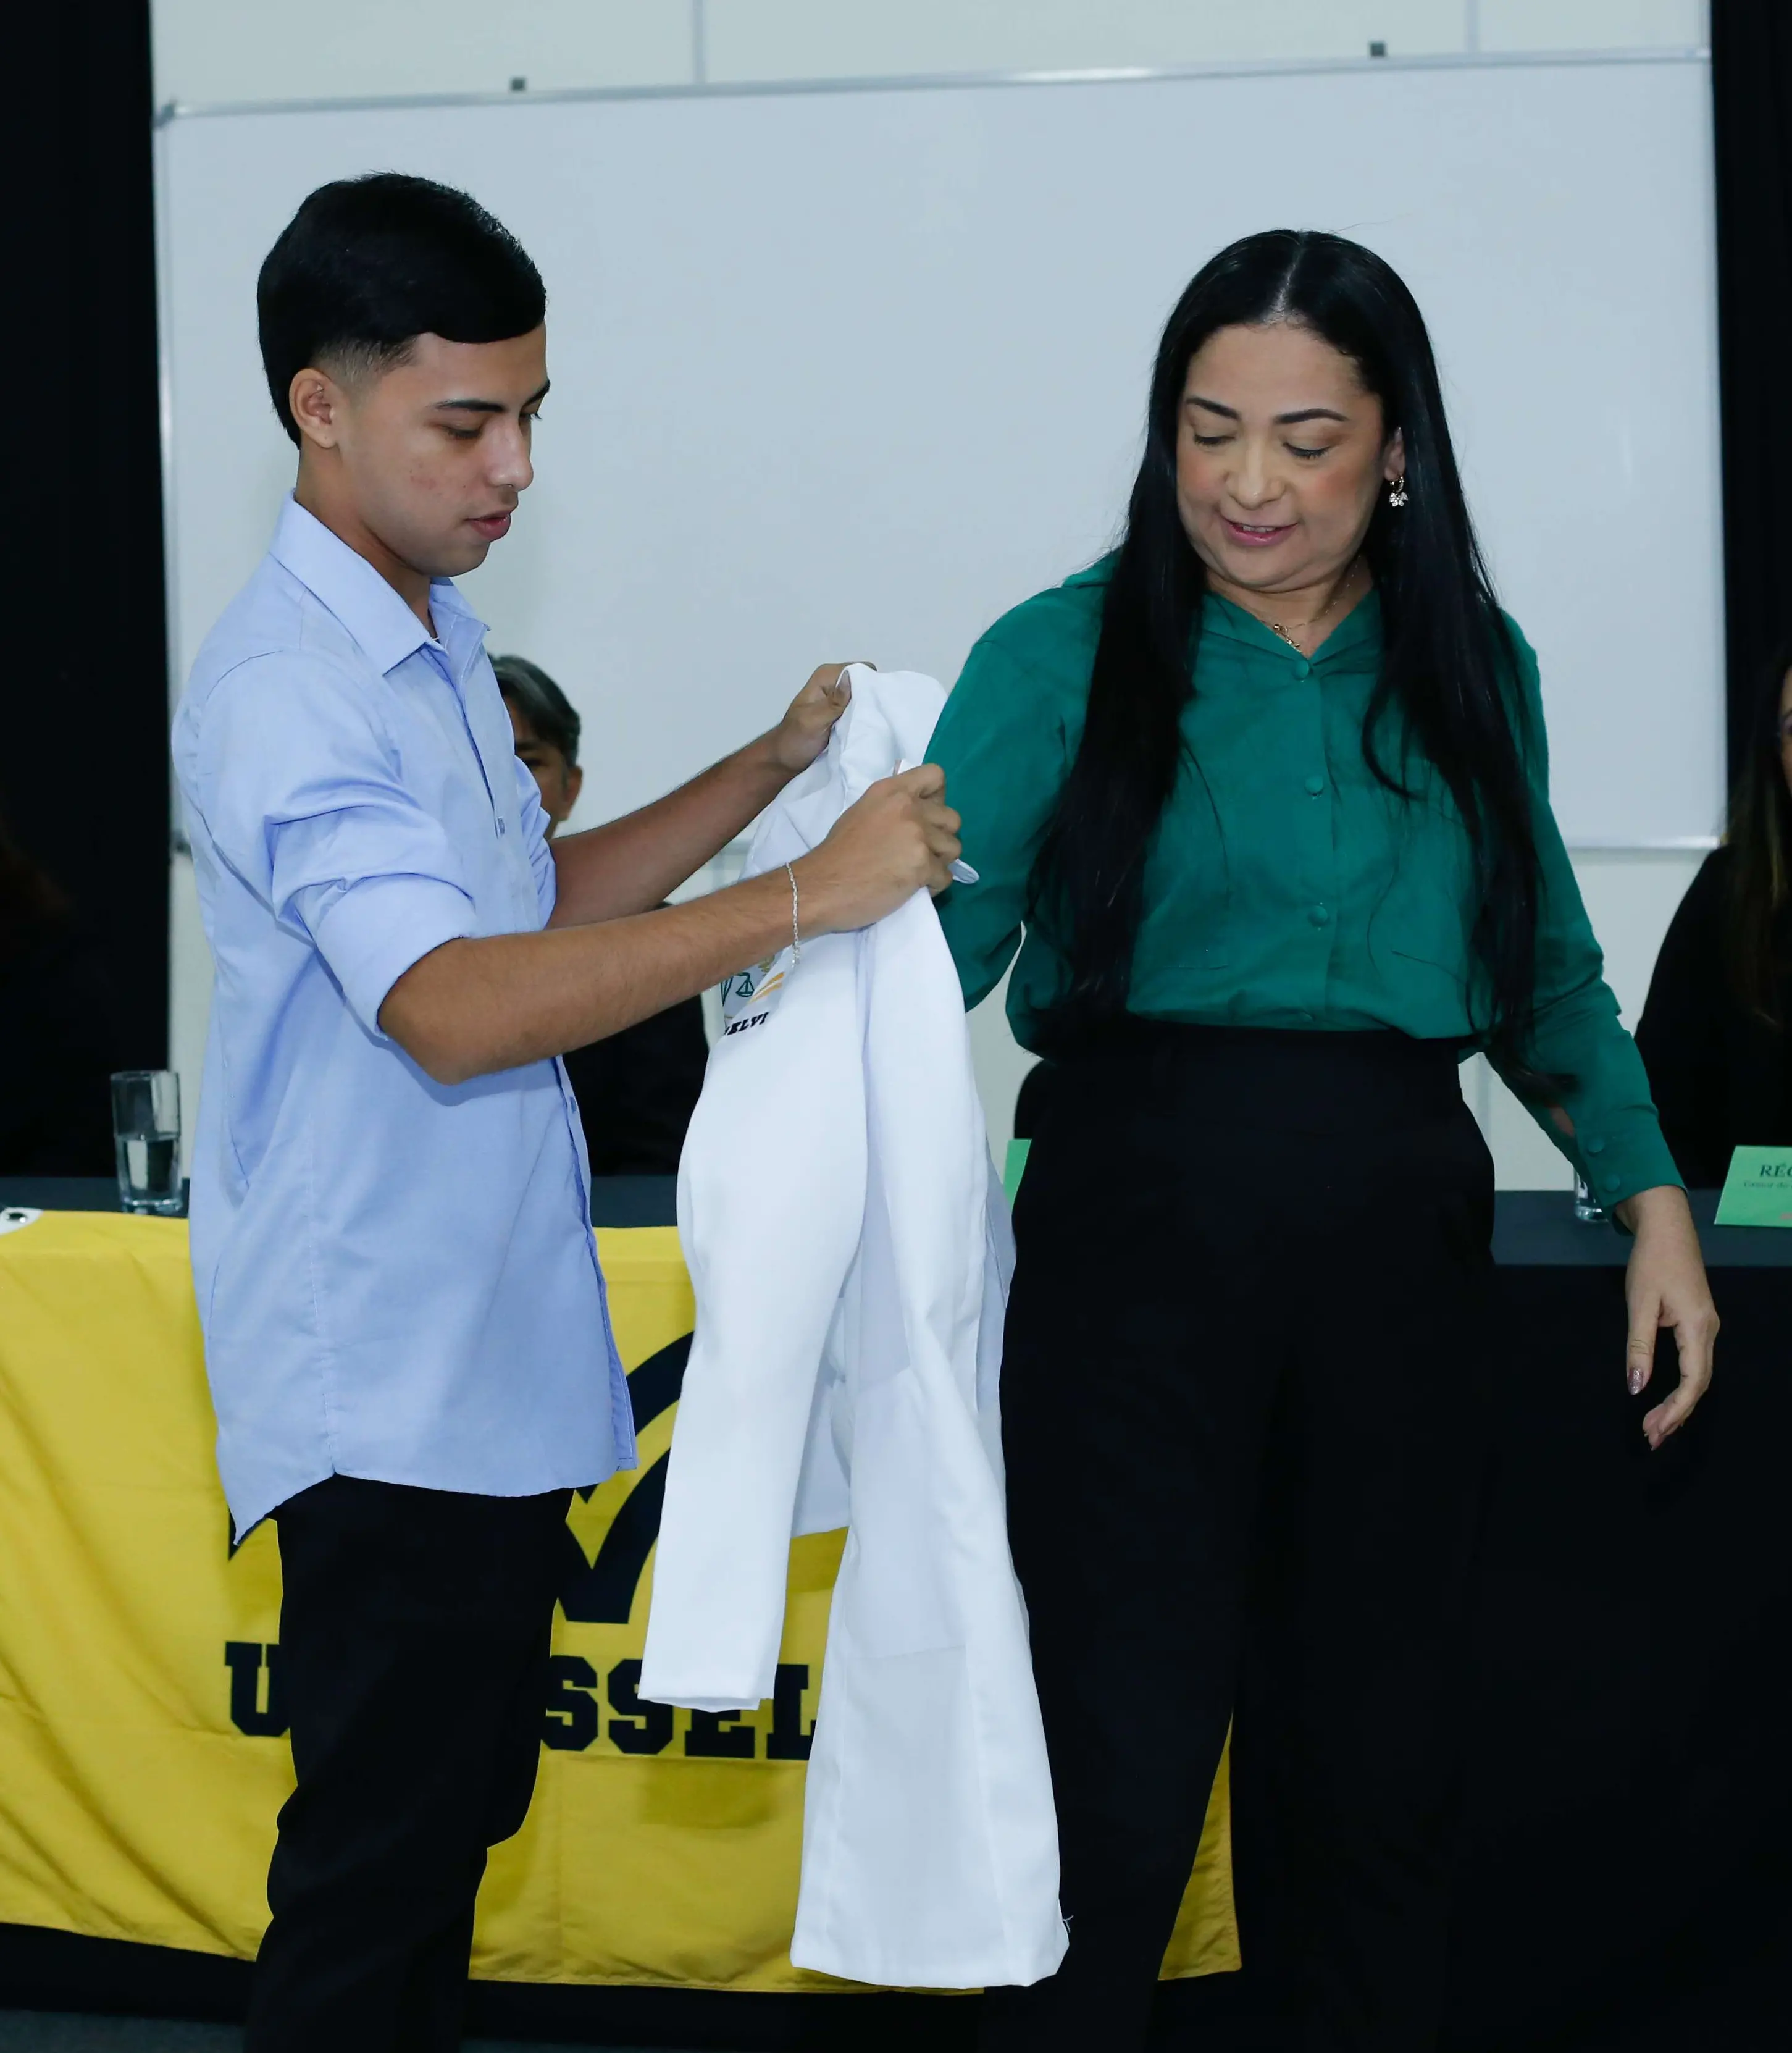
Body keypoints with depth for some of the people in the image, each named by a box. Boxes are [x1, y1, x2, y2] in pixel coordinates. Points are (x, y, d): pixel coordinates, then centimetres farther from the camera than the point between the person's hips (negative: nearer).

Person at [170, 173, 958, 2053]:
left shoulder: (433, 645, 13)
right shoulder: (287, 687, -19)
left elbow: (537, 897, 23)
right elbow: (453, 1007, -29)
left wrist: (773, 767, 11)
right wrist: (801, 900, -31)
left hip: (493, 1363, 9)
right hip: (387, 1386, -9)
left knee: (454, 1825, 17)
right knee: (375, 1853, -2)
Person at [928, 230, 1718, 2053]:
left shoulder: (1470, 670, 10)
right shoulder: (1064, 657, -1)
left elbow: (1545, 973, 16)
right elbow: (935, 937, -9)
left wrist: (1651, 1192, 6)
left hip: (1398, 1233, 4)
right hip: (1141, 1224, -3)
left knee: (1372, 1763, 12)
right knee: (1118, 1777, -2)